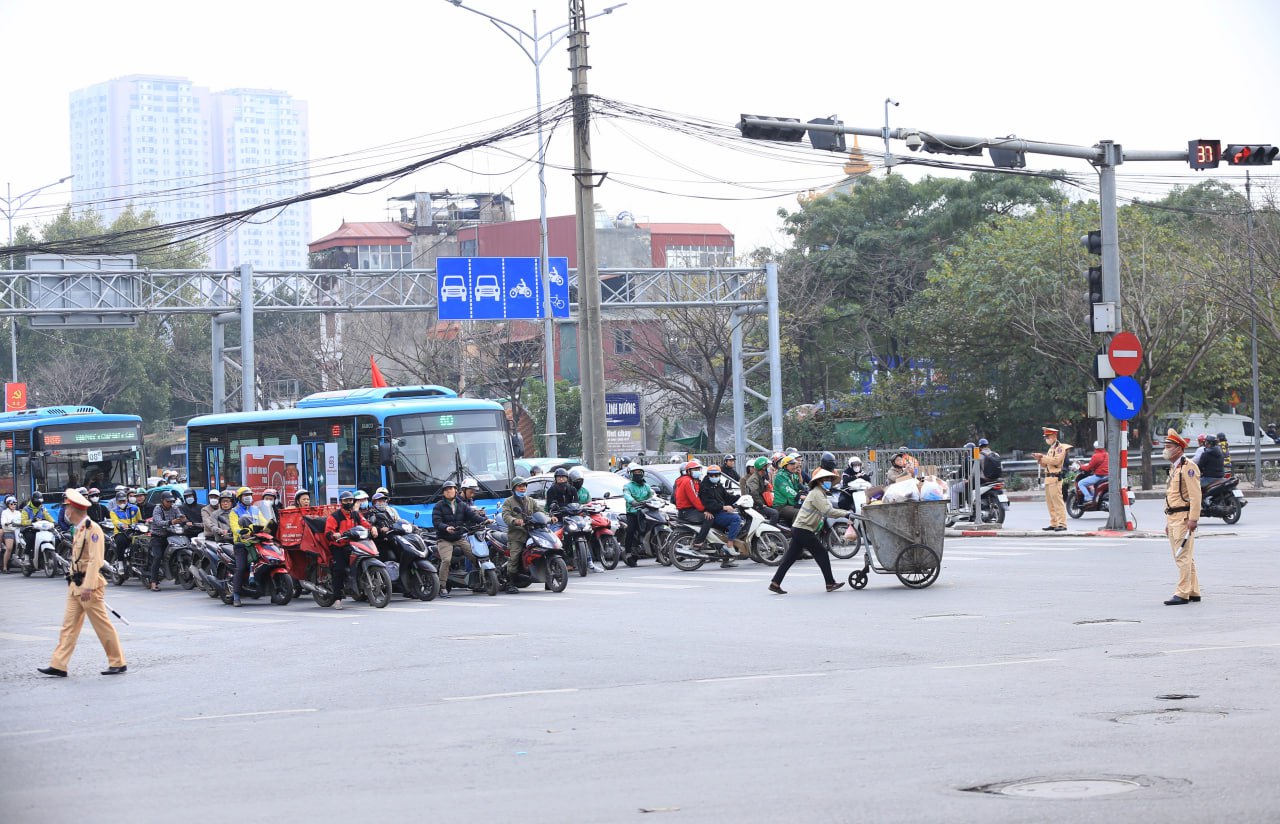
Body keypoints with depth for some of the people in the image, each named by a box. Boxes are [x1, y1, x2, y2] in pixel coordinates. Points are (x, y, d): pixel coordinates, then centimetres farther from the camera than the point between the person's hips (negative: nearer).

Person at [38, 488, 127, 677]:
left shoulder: (93, 529, -14)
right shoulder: (78, 530, 16)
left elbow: (95, 560, -21)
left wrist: (88, 586, -25)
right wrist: (74, 581, 18)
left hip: (88, 584, -9)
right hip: (75, 584, 9)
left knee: (102, 626, -2)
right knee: (69, 625, 6)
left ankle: (118, 663, 6)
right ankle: (59, 665, 4)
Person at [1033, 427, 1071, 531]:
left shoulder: (1060, 447, -5)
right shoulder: (1051, 448, 22)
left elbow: (1056, 460, -19)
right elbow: (1045, 465, 24)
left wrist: (1042, 457, -14)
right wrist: (1039, 459, 6)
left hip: (1055, 478, -9)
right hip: (1048, 478, 9)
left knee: (1058, 502, -12)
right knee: (1050, 503, 9)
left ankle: (1062, 524, -13)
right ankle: (1053, 524, 12)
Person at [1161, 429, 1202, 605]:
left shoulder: (1187, 467, -11)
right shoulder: (1173, 468, 19)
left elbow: (1195, 495, -18)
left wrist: (1193, 519, -22)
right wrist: (1168, 522, 21)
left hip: (1184, 518, -10)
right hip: (1173, 518, 10)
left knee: (1183, 557, -11)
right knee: (1184, 558, 12)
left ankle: (1182, 594, -12)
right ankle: (1193, 592, 18)